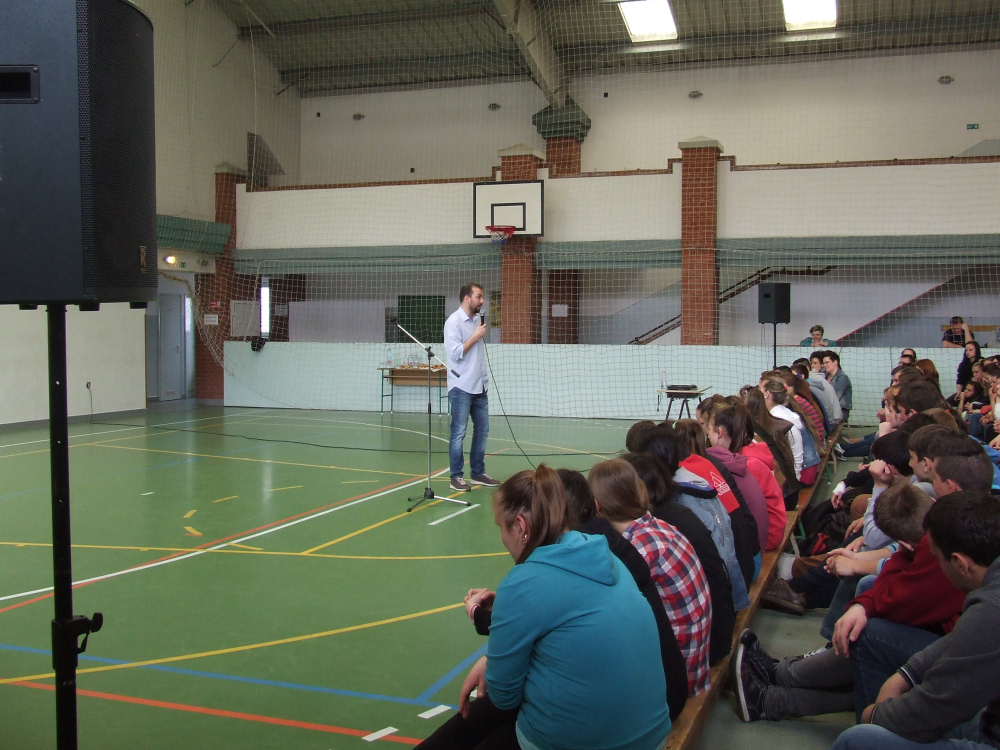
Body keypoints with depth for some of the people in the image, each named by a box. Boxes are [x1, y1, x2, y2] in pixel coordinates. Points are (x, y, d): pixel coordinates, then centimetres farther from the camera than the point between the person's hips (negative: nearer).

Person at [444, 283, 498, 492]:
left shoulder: (477, 320, 12)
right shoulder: (454, 321, -11)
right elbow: (456, 353, -19)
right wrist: (476, 336, -13)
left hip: (479, 386, 8)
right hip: (461, 387, -8)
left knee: (482, 430, 11)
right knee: (458, 433, -3)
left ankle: (478, 472, 21)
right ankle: (457, 477, 4)